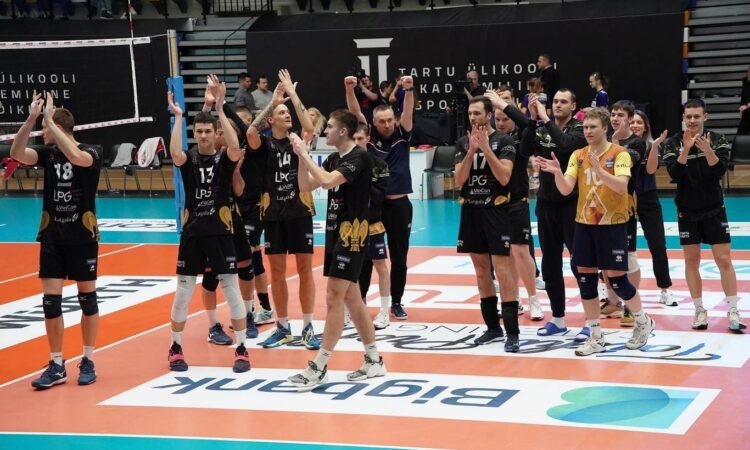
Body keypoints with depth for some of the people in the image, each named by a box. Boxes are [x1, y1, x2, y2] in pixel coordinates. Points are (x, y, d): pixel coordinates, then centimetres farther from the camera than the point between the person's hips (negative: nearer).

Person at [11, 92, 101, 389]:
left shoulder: (91, 153, -10)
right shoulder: (48, 153, 3)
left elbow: (76, 156, -33)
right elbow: (16, 153, -13)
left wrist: (49, 119, -29)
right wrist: (30, 118, -22)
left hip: (82, 238, -4)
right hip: (51, 238, 4)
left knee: (87, 298, 6)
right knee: (51, 301, 0)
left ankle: (88, 361, 17)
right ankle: (57, 366, 8)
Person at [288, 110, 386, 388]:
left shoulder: (359, 157, -14)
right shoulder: (334, 159, 13)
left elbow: (328, 180, -28)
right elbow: (306, 186, 12)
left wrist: (304, 153, -19)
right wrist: (301, 157, -1)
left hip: (352, 234, -9)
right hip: (336, 233, 9)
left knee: (334, 298, -9)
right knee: (351, 298, 12)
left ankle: (319, 367, -6)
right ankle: (374, 361, 19)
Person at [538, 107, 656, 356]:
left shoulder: (619, 153, -8)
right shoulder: (578, 155, 5)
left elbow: (621, 186, -21)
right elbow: (566, 189, -3)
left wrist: (599, 170, -35)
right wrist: (557, 172, -22)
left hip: (612, 224, -5)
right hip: (584, 223, 5)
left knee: (616, 277, -3)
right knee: (585, 277, 3)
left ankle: (644, 322, 22)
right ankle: (596, 337, 12)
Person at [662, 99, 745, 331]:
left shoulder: (718, 140, -4)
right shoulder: (673, 143, -4)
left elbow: (719, 171, -16)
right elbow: (674, 174, -17)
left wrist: (707, 150, -32)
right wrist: (686, 149, -30)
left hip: (714, 209, -1)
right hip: (687, 211, 1)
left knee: (724, 260, -4)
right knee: (691, 261, 4)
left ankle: (733, 312, 0)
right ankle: (699, 310, 13)